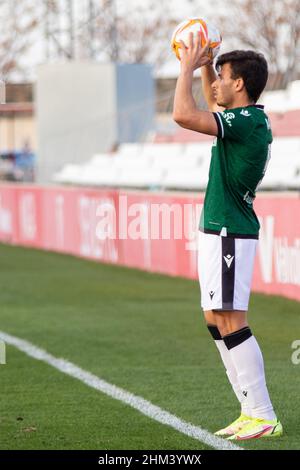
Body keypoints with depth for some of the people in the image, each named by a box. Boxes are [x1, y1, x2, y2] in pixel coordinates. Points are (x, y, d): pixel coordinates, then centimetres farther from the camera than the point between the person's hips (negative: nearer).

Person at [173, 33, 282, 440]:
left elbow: (184, 116, -28)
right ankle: (251, 411, 15)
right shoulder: (249, 118, 12)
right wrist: (204, 66, 21)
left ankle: (264, 417, -11)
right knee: (216, 320, 13)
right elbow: (214, 103, 35)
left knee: (231, 322, -11)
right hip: (220, 229, 10)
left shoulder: (246, 122, -18)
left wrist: (188, 67, -15)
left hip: (228, 234, -10)